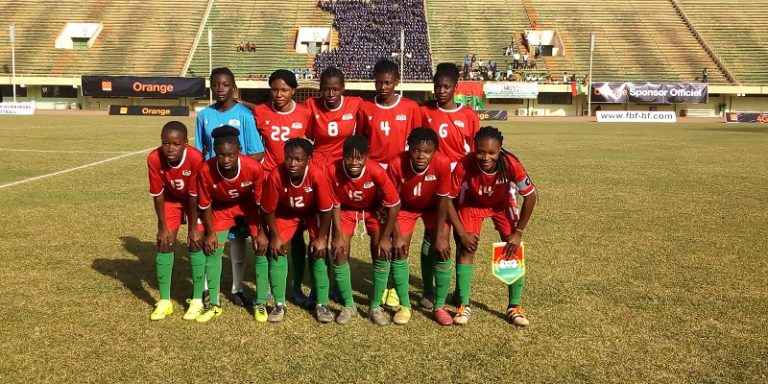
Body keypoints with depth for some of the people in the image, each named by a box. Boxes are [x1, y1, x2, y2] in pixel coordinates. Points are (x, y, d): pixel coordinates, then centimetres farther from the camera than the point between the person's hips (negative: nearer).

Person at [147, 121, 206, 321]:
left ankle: (197, 300, 2)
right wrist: (162, 227, -11)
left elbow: (195, 195, -26)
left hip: (195, 200, -2)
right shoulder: (154, 158, -30)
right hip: (171, 200, 3)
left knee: (196, 243, -9)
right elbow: (157, 194, -17)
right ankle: (164, 301, 9)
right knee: (164, 243, -2)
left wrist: (193, 228, -18)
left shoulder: (196, 158, -37)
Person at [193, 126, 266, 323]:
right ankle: (214, 304, 8)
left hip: (249, 205, -1)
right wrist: (210, 233, -11)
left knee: (261, 247, -9)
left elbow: (261, 202, -20)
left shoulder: (254, 167, -36)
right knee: (212, 249, -6)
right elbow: (205, 205, -15)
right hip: (221, 207, 1)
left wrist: (262, 232, -16)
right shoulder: (206, 170, -33)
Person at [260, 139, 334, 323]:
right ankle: (279, 304, 3)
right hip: (286, 213, 1)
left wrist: (321, 238, -20)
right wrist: (275, 236, -14)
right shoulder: (275, 176, -35)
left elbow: (326, 210, -24)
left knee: (319, 252, -11)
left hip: (314, 212, -1)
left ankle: (322, 304, 2)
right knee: (276, 251, -10)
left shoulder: (318, 175, -38)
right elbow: (268, 210, -17)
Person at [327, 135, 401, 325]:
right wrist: (338, 235, -15)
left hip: (374, 209, -1)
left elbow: (394, 205, -23)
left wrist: (386, 238, -19)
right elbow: (335, 205, -15)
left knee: (382, 253, -12)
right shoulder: (333, 171, -33)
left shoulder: (377, 171, -36)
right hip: (347, 209, 1)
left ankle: (376, 307, 5)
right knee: (339, 253, -8)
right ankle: (349, 306, 9)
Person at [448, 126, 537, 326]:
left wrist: (518, 232, -21)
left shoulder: (511, 164, -36)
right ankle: (464, 306, 2)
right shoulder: (464, 166, -37)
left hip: (502, 204, 1)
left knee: (513, 249, -7)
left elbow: (530, 196, -22)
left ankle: (514, 307, 7)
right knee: (467, 248, -11)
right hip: (473, 203, -1)